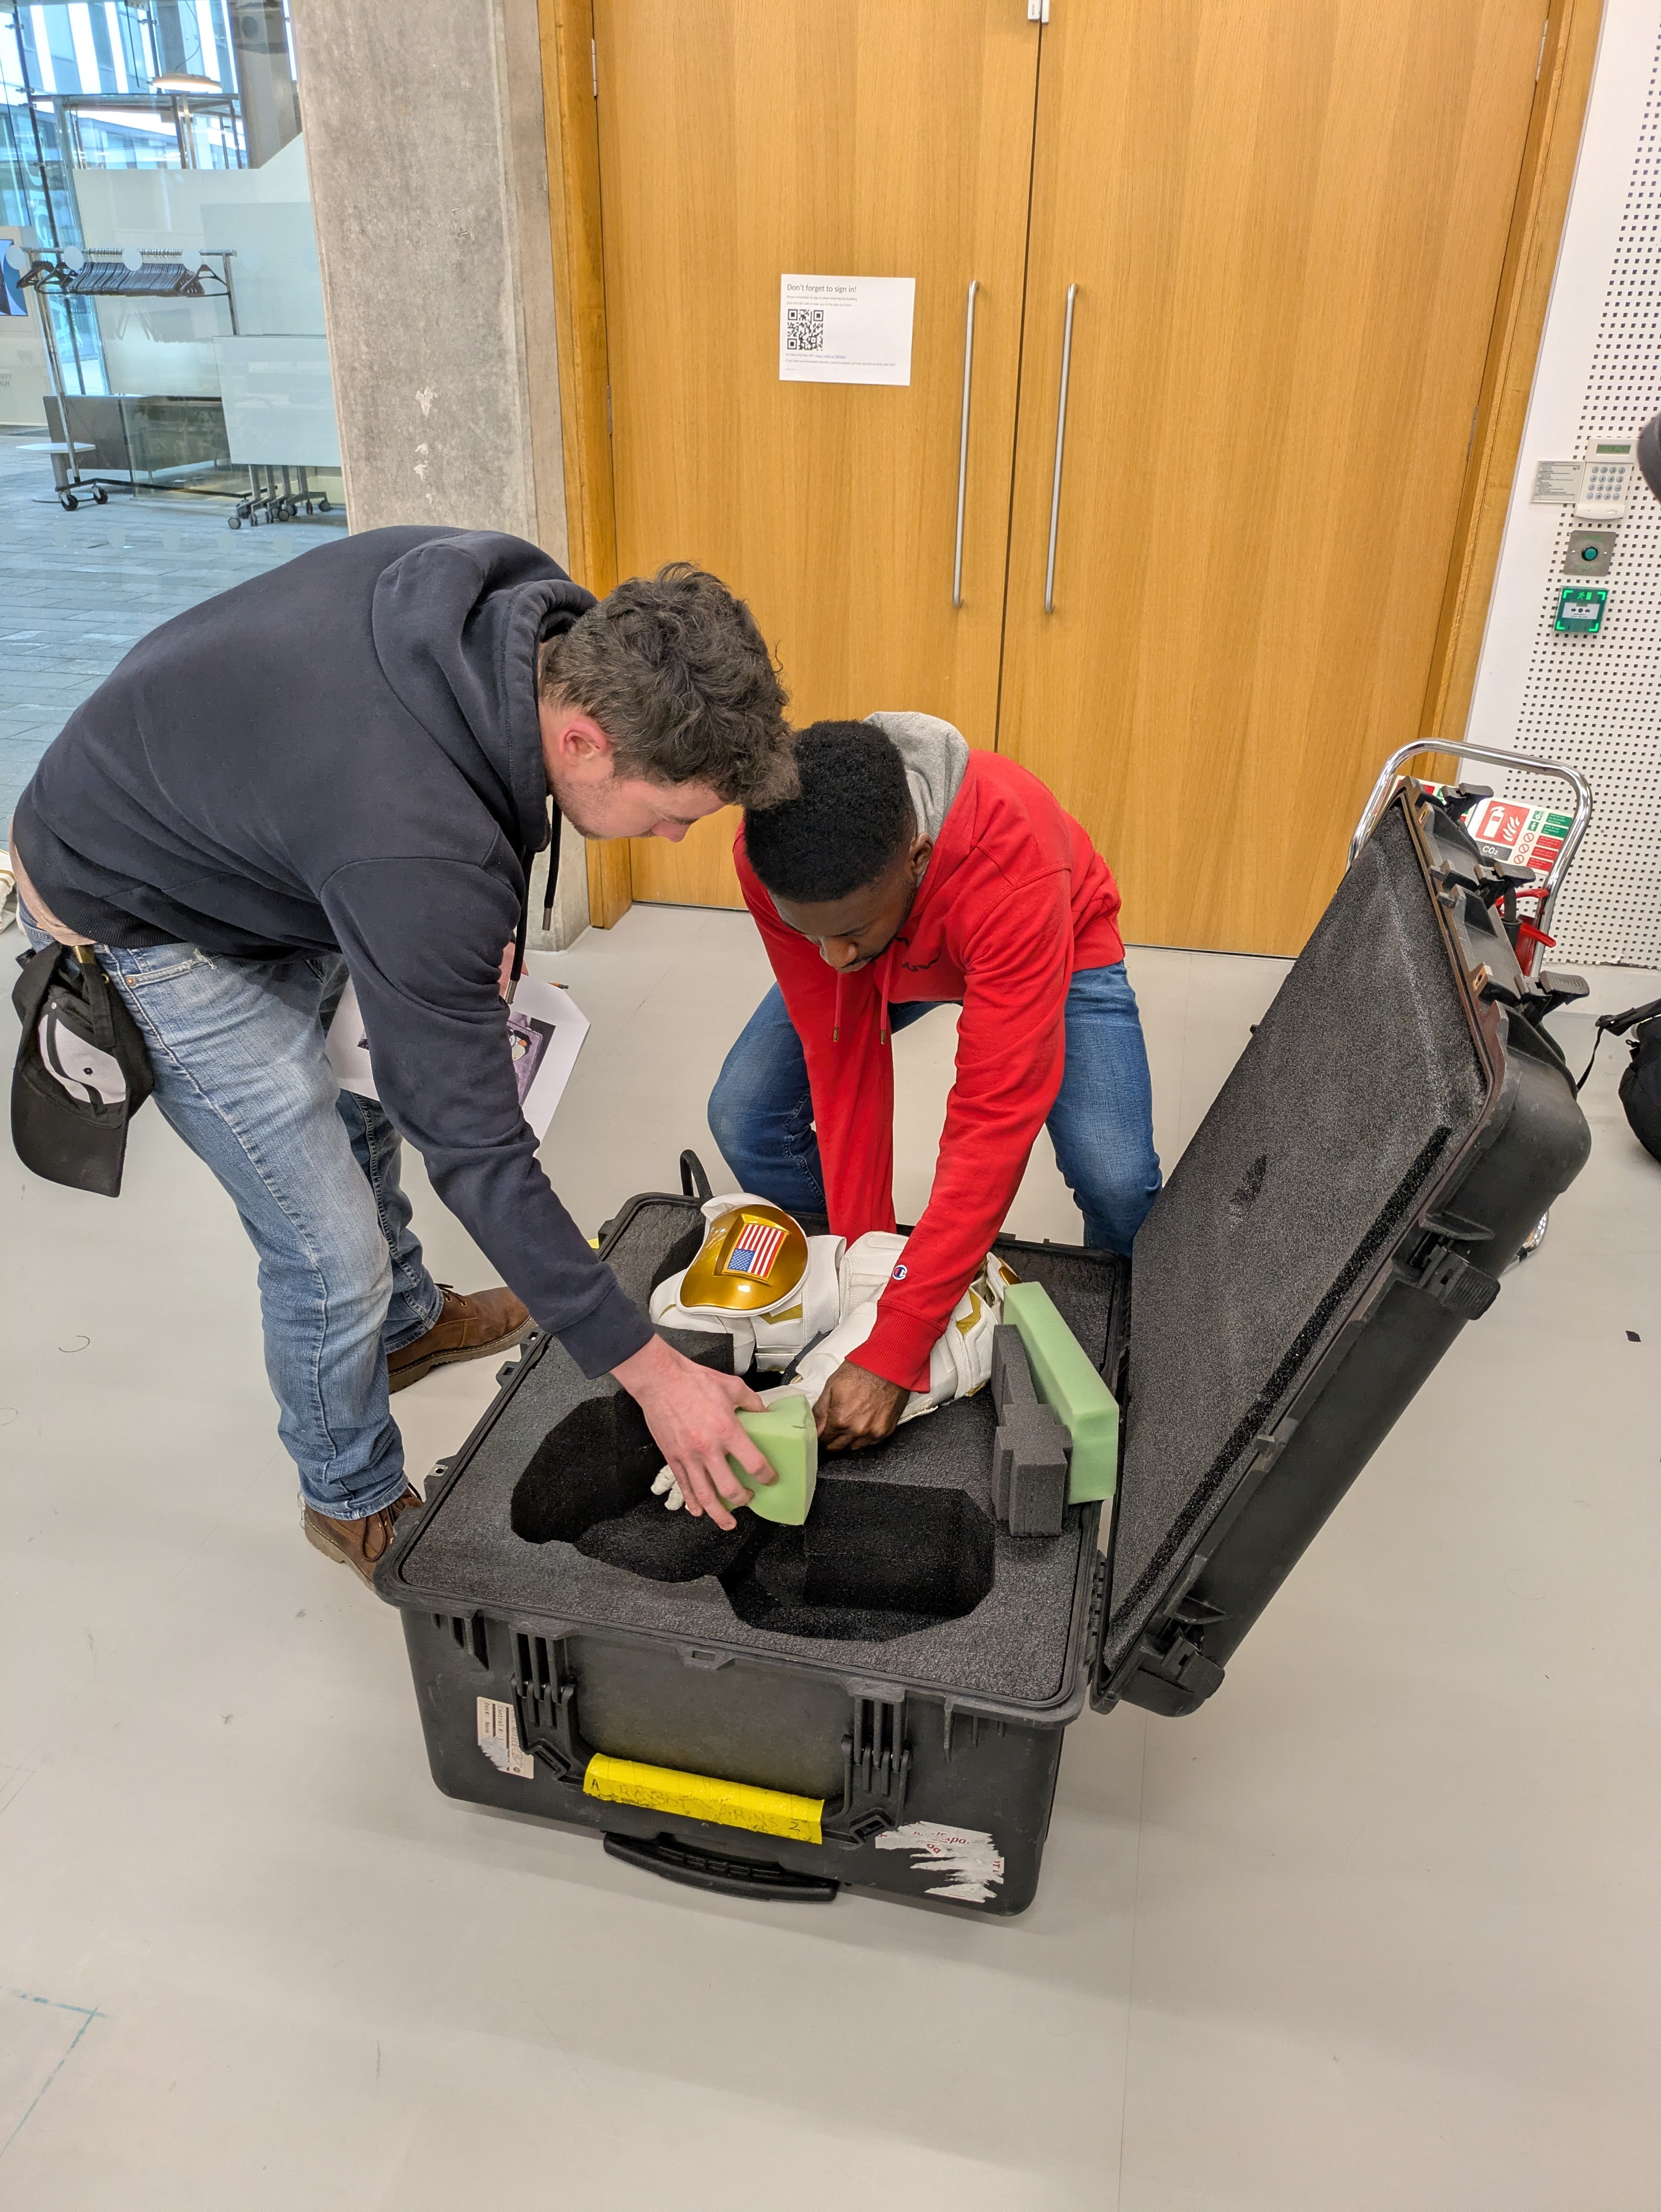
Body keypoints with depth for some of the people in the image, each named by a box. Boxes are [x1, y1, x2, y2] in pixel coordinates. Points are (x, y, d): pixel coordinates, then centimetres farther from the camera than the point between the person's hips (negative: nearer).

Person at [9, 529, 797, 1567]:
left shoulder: (529, 601, -20)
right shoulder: (417, 855, -42)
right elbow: (475, 1150, -34)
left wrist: (477, 940, 0)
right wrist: (649, 1369, -26)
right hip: (141, 925, -8)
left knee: (353, 1114, 25)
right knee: (334, 1254, -5)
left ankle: (406, 1322, 52)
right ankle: (357, 1502, 23)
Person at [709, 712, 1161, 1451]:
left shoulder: (1015, 868, -45)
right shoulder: (771, 858, -33)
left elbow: (994, 1119, -45)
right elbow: (840, 1054, -24)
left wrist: (892, 1353, -45)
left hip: (1057, 951, -3)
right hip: (890, 951, 4)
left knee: (1116, 1180, -24)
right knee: (743, 1121, -13)